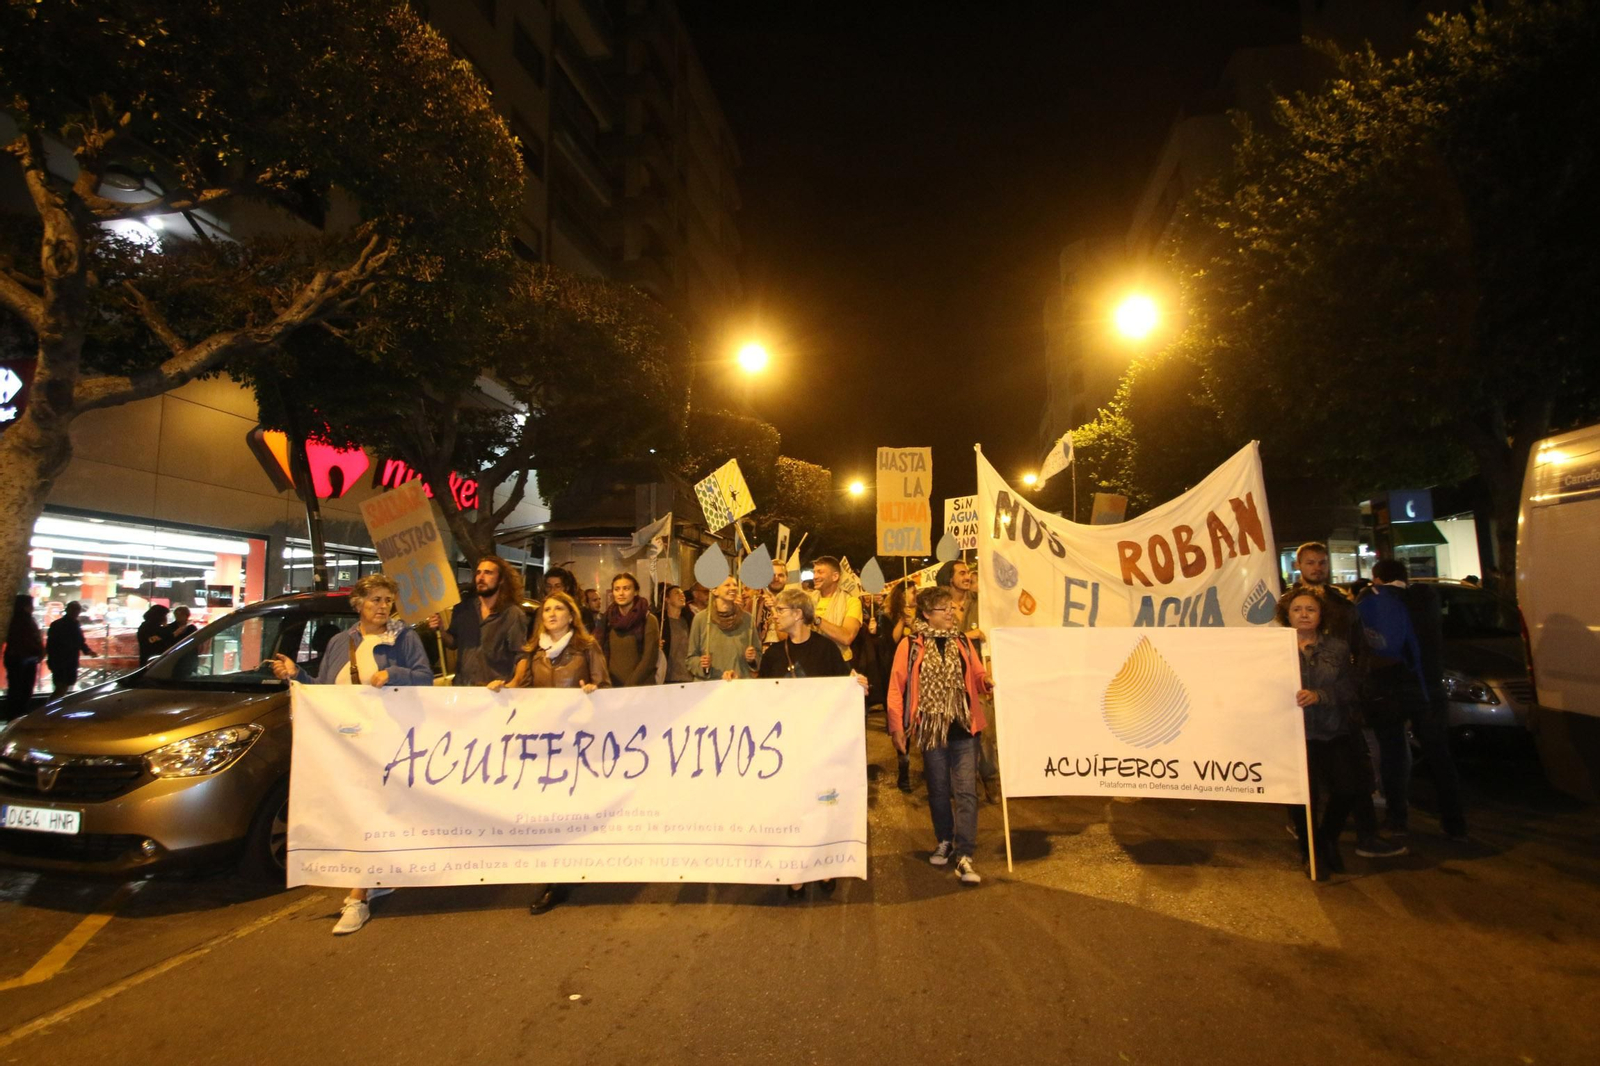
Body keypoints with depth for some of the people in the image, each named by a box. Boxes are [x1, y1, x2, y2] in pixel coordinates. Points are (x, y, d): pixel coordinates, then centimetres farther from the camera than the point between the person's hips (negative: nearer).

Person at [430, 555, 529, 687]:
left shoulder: (513, 614, -8)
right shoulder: (463, 608, 6)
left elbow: (521, 656, -10)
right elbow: (454, 642, 18)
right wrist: (439, 631, 0)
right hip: (461, 686, 4)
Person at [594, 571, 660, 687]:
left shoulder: (648, 620, -6)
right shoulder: (607, 619, 8)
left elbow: (649, 659, -11)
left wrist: (629, 687, -17)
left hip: (641, 687, -4)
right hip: (612, 686, 4)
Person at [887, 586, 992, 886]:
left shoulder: (963, 642, 7)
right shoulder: (910, 645, -3)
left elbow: (978, 676, 6)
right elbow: (897, 687, -4)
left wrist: (989, 684, -18)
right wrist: (897, 726, -8)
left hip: (964, 728, 1)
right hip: (931, 729, -1)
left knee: (966, 791, -5)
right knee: (938, 790, 13)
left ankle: (964, 856, -2)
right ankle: (944, 841, 33)